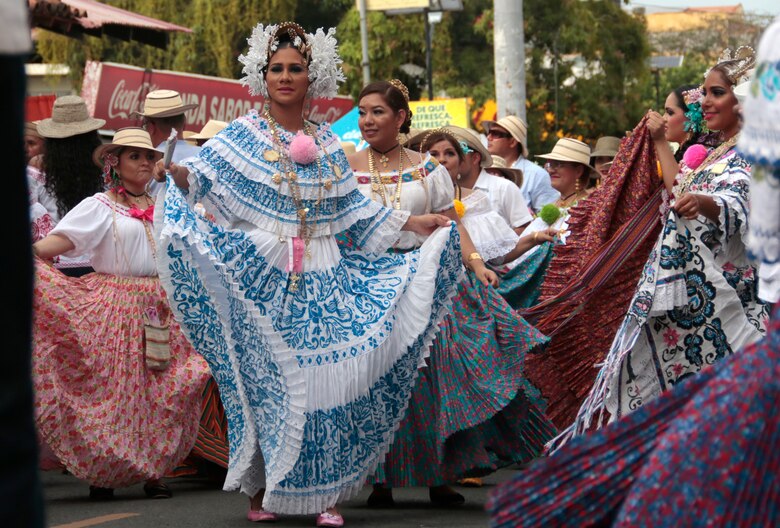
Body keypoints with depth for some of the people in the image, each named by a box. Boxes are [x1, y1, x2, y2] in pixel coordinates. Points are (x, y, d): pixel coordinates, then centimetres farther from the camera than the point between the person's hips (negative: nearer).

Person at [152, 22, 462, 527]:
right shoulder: (243, 135, 3)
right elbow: (204, 174, -10)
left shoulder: (328, 143, 14)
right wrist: (176, 172, -31)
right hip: (262, 277, -3)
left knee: (326, 374, -4)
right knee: (266, 376, -4)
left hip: (324, 278, 3)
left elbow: (355, 209, 18)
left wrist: (414, 222, 16)